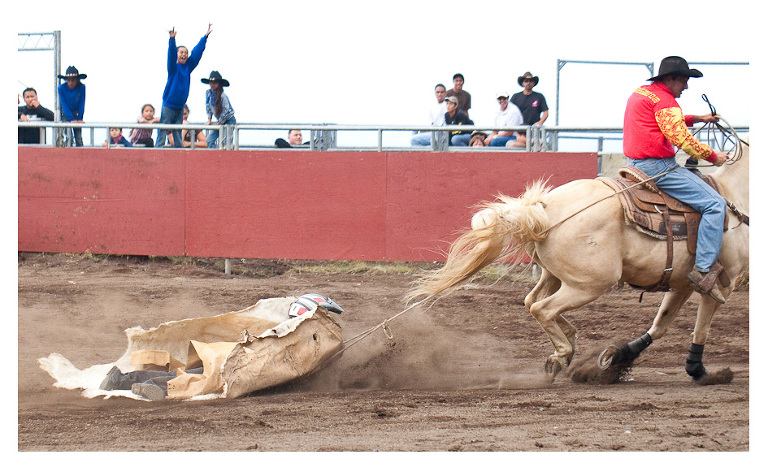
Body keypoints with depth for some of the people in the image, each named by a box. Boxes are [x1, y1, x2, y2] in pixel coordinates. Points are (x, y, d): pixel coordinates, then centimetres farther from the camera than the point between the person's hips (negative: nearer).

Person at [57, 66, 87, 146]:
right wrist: (72, 119, -24)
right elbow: (64, 105, -18)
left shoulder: (81, 87, -13)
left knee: (78, 137, -3)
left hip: (76, 113, 2)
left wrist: (79, 118, -17)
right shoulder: (61, 88, -16)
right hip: (65, 114, -2)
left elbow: (82, 104, -10)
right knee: (69, 136, -19)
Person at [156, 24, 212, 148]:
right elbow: (171, 54, -21)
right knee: (162, 135, -8)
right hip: (168, 106, -5)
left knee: (178, 138, 7)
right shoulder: (174, 67, -4)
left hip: (180, 107, 5)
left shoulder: (188, 67, 9)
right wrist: (172, 39, -37)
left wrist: (206, 36, 9)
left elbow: (197, 52, 10)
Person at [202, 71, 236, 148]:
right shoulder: (208, 93, -2)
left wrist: (220, 123, -12)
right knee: (209, 140, -1)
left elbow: (226, 110, -20)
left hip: (229, 121, -8)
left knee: (225, 142, -20)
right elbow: (208, 107, 12)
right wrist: (209, 120, 11)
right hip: (220, 121, 8)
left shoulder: (222, 96, -23)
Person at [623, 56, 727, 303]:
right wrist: (713, 156, -8)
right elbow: (681, 139, -20)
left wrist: (697, 119, 27)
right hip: (658, 167, -11)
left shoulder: (641, 93, 18)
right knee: (715, 204, -15)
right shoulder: (664, 101, -13)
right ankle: (704, 270, -21)